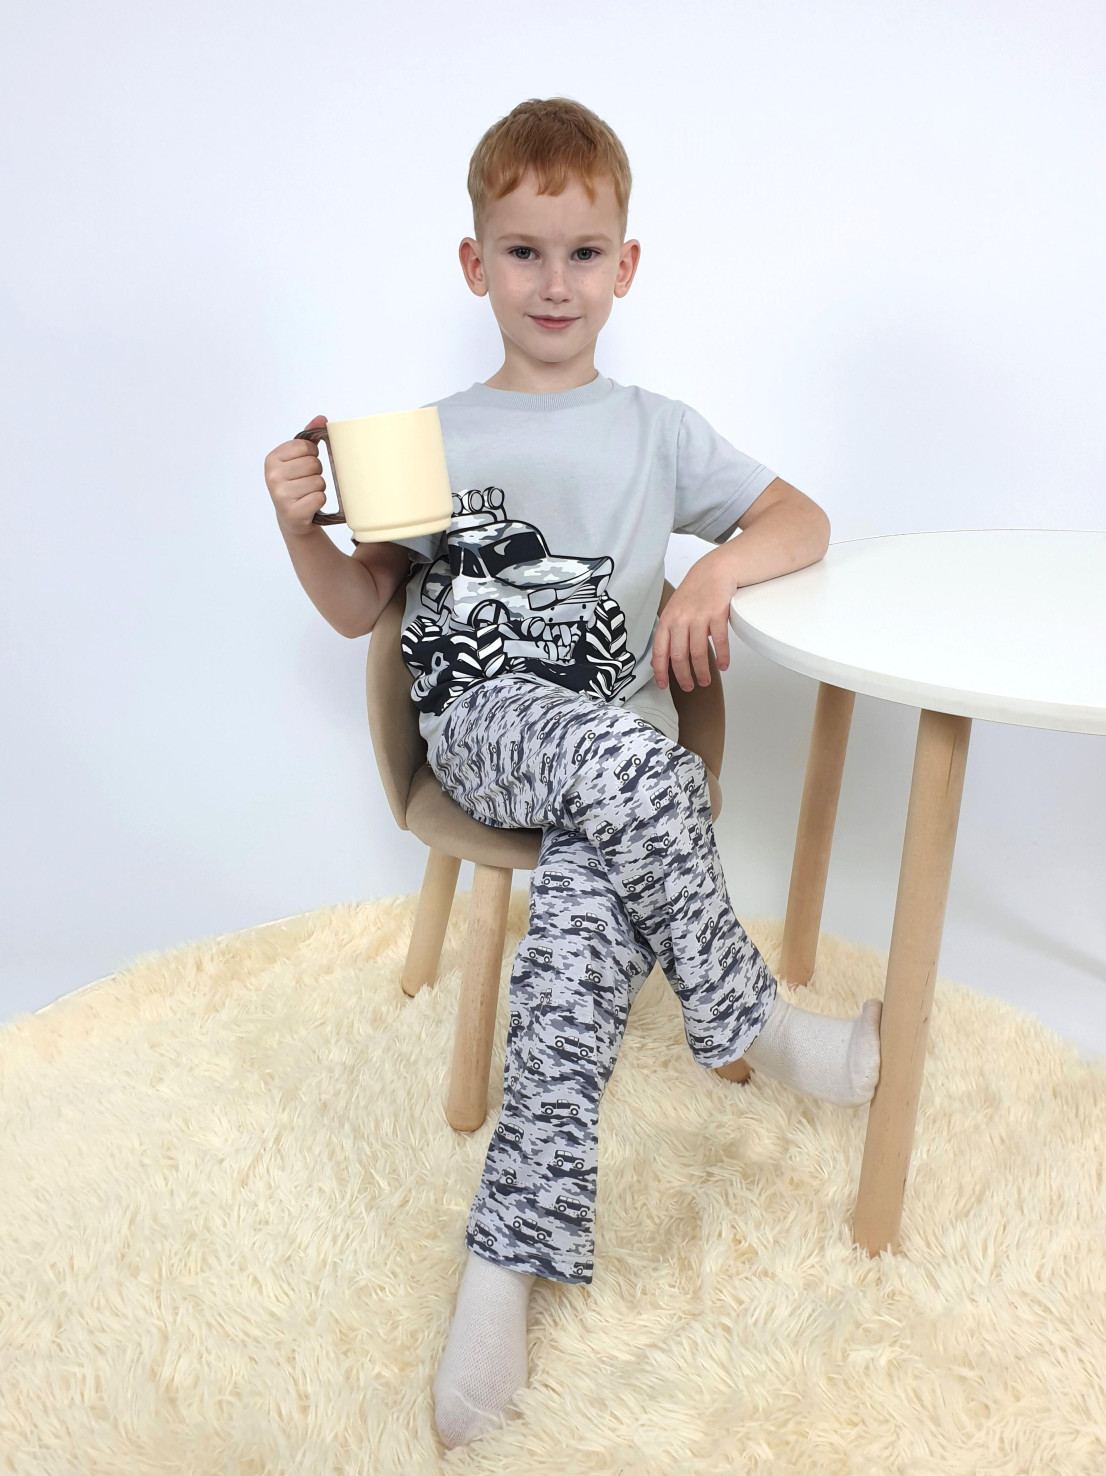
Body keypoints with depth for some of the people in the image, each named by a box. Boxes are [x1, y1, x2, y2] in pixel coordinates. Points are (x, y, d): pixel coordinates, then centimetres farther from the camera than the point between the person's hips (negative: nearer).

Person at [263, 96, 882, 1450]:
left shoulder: (656, 431, 13)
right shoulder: (431, 438, 11)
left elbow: (801, 522, 12)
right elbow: (358, 609, 12)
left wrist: (715, 571, -9)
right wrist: (301, 527, -8)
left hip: (619, 751, 1)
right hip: (479, 725, -1)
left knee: (585, 929, -30)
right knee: (631, 757, -34)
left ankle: (510, 1255, -22)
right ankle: (754, 1027, -12)